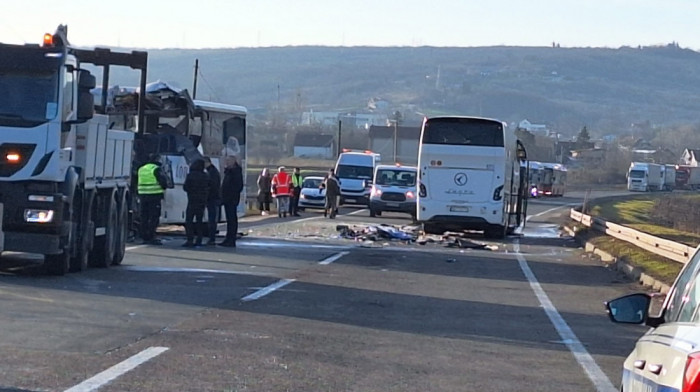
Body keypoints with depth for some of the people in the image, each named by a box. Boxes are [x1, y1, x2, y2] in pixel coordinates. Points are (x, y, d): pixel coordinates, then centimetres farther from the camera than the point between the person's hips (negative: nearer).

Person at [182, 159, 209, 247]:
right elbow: (208, 188, 11)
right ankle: (199, 241, 8)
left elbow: (185, 187, -7)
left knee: (189, 221, -4)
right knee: (199, 221, 11)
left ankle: (190, 240, -13)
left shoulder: (190, 176, -10)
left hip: (193, 200, -6)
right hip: (202, 202, 6)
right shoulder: (205, 176, 7)